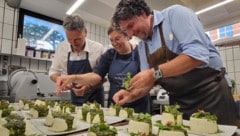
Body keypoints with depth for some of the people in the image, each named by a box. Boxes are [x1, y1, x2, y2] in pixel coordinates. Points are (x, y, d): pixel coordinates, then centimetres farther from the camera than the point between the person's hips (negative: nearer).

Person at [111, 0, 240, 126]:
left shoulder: (175, 14, -12)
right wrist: (132, 95, -8)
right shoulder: (142, 45, 7)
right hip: (179, 102, 6)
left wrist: (155, 72, -30)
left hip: (210, 94, -6)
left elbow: (198, 54, -26)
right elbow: (147, 81, 9)